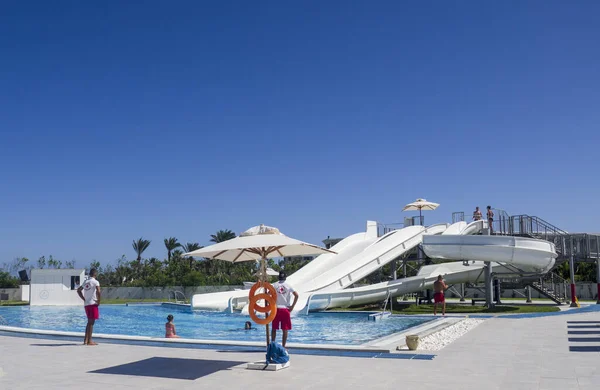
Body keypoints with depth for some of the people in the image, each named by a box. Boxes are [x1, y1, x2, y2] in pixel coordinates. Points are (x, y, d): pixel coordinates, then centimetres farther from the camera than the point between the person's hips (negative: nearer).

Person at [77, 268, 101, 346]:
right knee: (91, 323, -4)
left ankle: (85, 340, 17)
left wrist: (84, 299, 17)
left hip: (86, 304, 7)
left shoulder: (85, 282, 14)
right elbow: (98, 292, -23)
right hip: (93, 304, -7)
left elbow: (78, 290, 22)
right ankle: (89, 341, -4)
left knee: (89, 322, 17)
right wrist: (99, 301, -11)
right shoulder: (95, 282, -9)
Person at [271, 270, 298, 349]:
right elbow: (296, 295, -8)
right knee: (285, 330, 4)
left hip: (276, 309, 1)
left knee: (274, 328, 10)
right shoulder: (288, 286, 1)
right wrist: (292, 306, -3)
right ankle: (283, 346, 4)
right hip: (286, 309, -1)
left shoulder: (275, 285, 1)